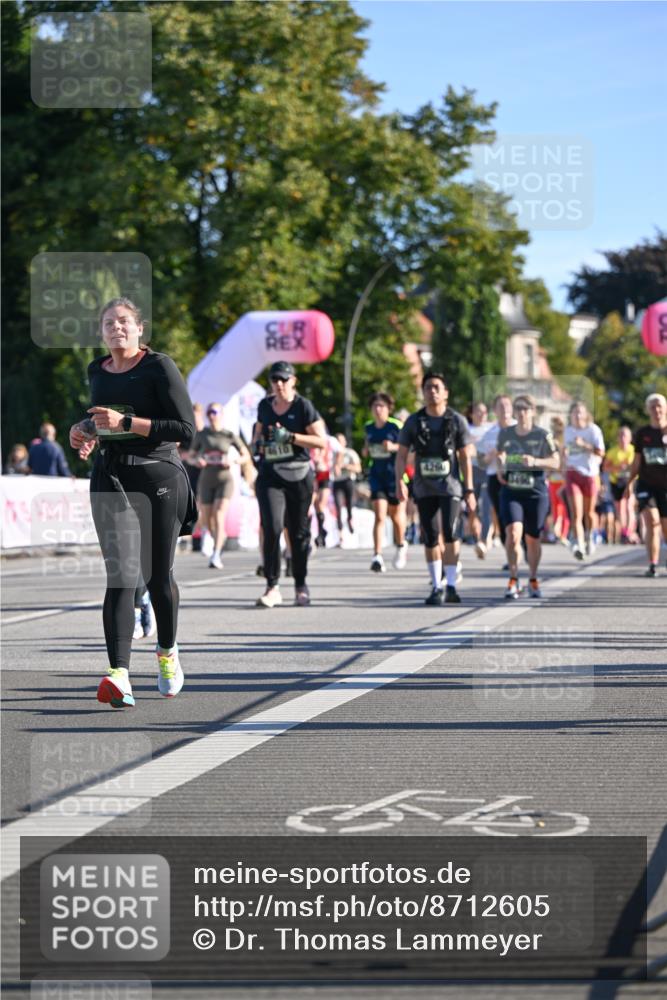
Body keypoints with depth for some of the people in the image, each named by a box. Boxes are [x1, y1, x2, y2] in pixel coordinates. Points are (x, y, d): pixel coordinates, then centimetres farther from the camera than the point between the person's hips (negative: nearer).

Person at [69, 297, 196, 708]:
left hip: (159, 477, -3)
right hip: (112, 479, 3)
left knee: (158, 575, 8)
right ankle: (120, 675, -24)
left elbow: (186, 428, -14)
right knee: (122, 575, -13)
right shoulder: (97, 371, 11)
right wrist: (87, 430, 9)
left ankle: (167, 651, 37)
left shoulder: (159, 366, -6)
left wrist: (126, 423, -19)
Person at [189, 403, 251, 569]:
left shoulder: (230, 435, -4)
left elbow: (246, 456, 4)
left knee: (218, 516, -19)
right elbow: (191, 455, 11)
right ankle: (220, 538, 40)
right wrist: (197, 460, -13)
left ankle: (216, 556, -22)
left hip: (224, 480, -3)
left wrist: (234, 461, -17)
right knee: (206, 520, 7)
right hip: (206, 481, 3)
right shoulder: (201, 434, 1)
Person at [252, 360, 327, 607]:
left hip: (299, 474, -2)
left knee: (299, 532, 6)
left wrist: (290, 437, -18)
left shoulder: (303, 406, -3)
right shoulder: (264, 405, 10)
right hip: (270, 475, 2)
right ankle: (272, 587, -13)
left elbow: (322, 440, -9)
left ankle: (300, 585, 22)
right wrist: (257, 443, 3)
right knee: (271, 528, -15)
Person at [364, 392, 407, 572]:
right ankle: (377, 556, -18)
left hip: (394, 474, -3)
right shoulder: (368, 428, 7)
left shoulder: (396, 426, -9)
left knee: (396, 515, 13)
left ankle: (401, 545, 42)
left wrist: (394, 447, -22)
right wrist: (366, 451, 1)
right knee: (379, 516, -11)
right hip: (376, 474, 3)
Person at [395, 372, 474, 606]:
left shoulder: (457, 420, 3)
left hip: (450, 486, -2)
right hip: (424, 488, 2)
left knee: (450, 532, -17)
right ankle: (436, 586, 13)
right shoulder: (414, 421, 5)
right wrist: (399, 481, -10)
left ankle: (450, 585, -11)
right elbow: (401, 455, 6)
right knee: (430, 538, 4)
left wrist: (469, 489, 1)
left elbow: (465, 457, 5)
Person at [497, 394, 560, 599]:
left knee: (533, 539, 8)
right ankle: (513, 580, -12)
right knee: (513, 532, -19)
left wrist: (535, 461, -20)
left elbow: (555, 462, -4)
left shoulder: (542, 435, -4)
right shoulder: (505, 433, 4)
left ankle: (533, 580, 28)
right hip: (511, 491, 1)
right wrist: (500, 467, 3)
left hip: (536, 492, -1)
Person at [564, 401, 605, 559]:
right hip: (572, 474, 1)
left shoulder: (593, 430, -5)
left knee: (589, 512, 13)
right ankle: (578, 545, -23)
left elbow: (600, 452, -14)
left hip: (590, 474, -1)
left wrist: (584, 445, -24)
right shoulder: (568, 430, 8)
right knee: (576, 513, -14)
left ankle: (589, 538, 40)